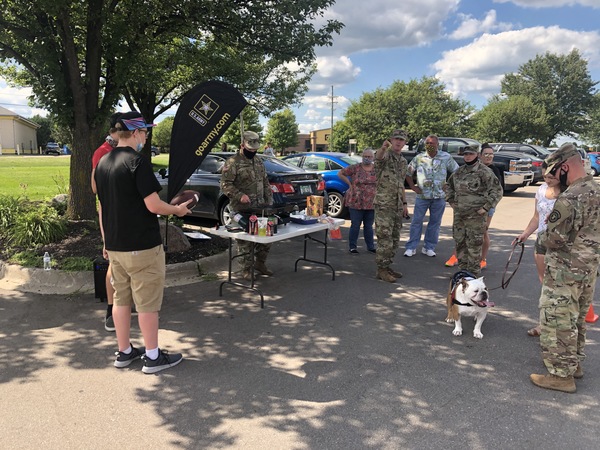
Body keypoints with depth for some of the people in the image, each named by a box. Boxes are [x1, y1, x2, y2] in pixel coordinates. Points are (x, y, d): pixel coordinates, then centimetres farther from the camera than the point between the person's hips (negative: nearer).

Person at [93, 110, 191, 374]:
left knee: (121, 299, 15)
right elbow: (153, 205, -21)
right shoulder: (137, 162, -17)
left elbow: (104, 205, 15)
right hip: (142, 245, -8)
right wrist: (178, 210, -2)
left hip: (114, 245, 8)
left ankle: (124, 352, 27)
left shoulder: (103, 163, 8)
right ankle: (153, 357, 14)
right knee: (147, 302, 3)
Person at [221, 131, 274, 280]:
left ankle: (260, 263, 27)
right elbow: (225, 184, -13)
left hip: (260, 208, 7)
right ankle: (246, 269, 14)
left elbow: (266, 183, 21)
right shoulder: (233, 163, -8)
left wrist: (269, 201, 13)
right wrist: (240, 195, -24)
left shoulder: (259, 162, 15)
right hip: (242, 210, -6)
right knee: (245, 240, 1)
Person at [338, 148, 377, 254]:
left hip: (371, 203, 3)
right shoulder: (355, 168, -3)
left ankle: (370, 246, 23)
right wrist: (349, 183, -2)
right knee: (355, 225, 3)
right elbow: (340, 173, 3)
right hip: (356, 202, -3)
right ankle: (352, 246, 14)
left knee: (369, 226, 12)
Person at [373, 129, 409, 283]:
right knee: (385, 239, -7)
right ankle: (381, 270, 1)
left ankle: (387, 266, 21)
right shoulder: (385, 155, -8)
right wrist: (383, 148, -58)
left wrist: (404, 202, 16)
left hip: (397, 206, 8)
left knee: (394, 239, 11)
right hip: (383, 204, -8)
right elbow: (378, 157, -35)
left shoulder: (403, 161, 15)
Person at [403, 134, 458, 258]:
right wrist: (413, 187, 0)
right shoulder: (419, 158, 1)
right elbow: (408, 172, 8)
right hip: (422, 196, -1)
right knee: (416, 221, 0)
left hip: (439, 196, 1)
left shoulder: (446, 157, 0)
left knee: (435, 222, 7)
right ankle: (411, 247, 7)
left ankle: (429, 247, 18)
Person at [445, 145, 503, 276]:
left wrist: (486, 207, -14)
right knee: (459, 241, 12)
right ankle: (463, 268, 27)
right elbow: (450, 185, 26)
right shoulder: (459, 171, 11)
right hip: (459, 213, 6)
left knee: (474, 244, -1)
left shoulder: (484, 172, -8)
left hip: (476, 215, -6)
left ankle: (473, 272, 10)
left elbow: (497, 190, -10)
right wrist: (451, 201, 14)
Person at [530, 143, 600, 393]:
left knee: (557, 322, 2)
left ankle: (561, 374, 13)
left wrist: (544, 237, -3)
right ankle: (574, 363, 37)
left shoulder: (570, 198, -24)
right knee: (576, 319, 22)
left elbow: (554, 239, -24)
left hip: (565, 272, -10)